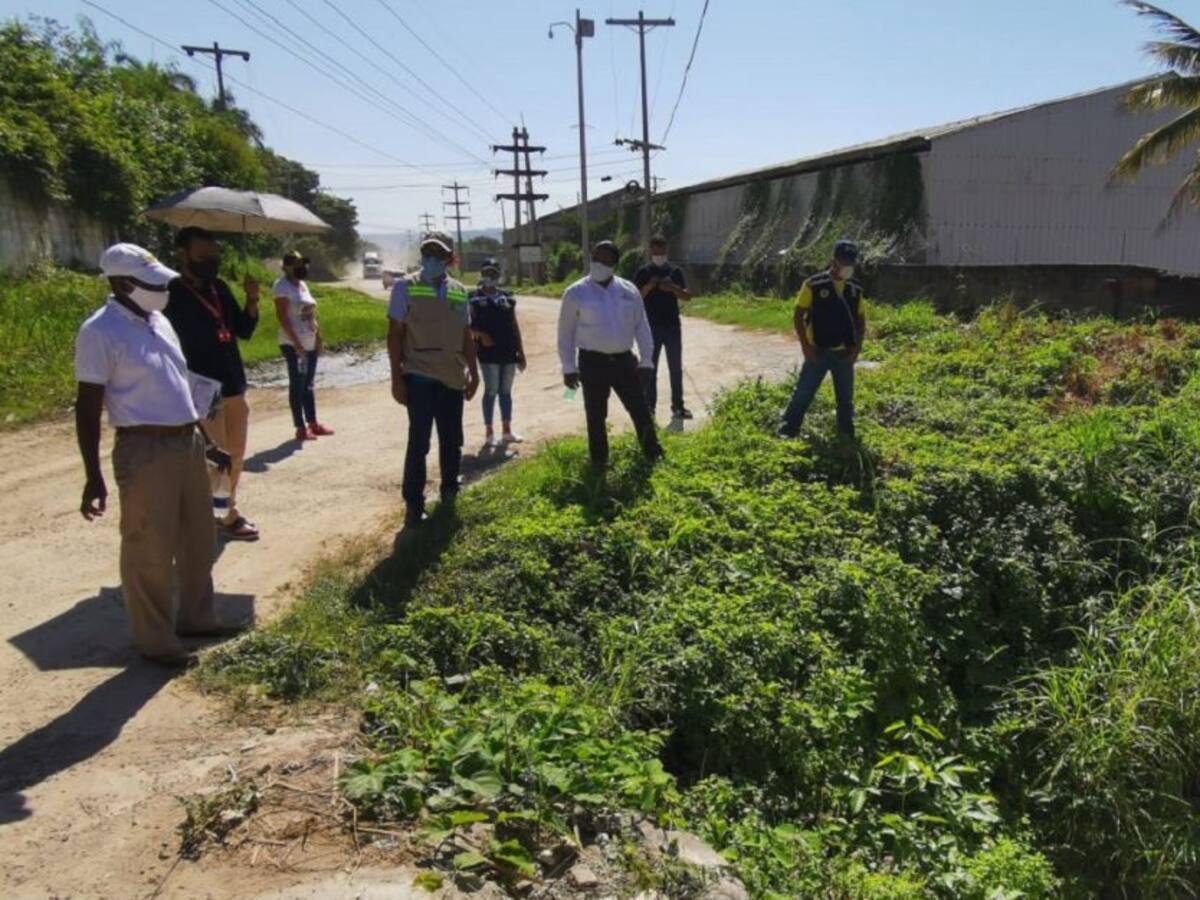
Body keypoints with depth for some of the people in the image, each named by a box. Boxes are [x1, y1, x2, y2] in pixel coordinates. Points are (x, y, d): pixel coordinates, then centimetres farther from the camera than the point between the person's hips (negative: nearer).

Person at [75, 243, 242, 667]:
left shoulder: (158, 321, 11)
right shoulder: (101, 331, -13)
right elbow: (88, 407, -14)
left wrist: (207, 443, 22)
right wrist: (93, 476, -18)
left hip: (188, 442, 9)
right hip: (145, 451, -9)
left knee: (197, 538, 19)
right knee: (150, 551, 2)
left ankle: (196, 618, 35)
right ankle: (155, 640, 17)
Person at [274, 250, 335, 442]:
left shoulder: (302, 284, 14)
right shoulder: (283, 286, -11)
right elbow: (282, 317, -18)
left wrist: (318, 336, 11)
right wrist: (296, 343, -22)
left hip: (310, 343, 8)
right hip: (294, 345, -8)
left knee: (307, 384, 14)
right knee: (297, 385, -2)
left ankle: (313, 423, 21)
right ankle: (300, 428, 3)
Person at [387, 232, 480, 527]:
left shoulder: (459, 291, 8)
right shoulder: (405, 287, -4)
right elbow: (395, 335, -4)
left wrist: (474, 373, 12)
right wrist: (397, 378, -9)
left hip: (452, 379, 4)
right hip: (419, 379, -4)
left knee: (452, 441, 12)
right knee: (419, 443, -3)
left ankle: (449, 492, 30)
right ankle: (413, 505, 8)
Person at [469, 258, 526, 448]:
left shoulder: (507, 297, 11)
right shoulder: (475, 298, -1)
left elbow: (515, 326, 13)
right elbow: (469, 325, -3)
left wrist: (520, 351, 11)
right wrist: (480, 334, -22)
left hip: (509, 352, 5)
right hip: (488, 352, -4)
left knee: (506, 391, 11)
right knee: (491, 391, -2)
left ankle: (507, 431, 20)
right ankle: (489, 433, 7)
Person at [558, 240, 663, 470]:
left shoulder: (628, 291, 4)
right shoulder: (576, 293, -4)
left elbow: (641, 327, 8)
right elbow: (566, 333, -1)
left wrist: (646, 361, 4)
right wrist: (568, 367, -4)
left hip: (624, 360, 2)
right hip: (592, 362, -2)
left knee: (640, 409, 7)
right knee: (596, 415, 7)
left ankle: (653, 454, 23)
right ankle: (599, 461, 20)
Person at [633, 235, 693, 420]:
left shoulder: (675, 271, 6)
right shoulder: (643, 273, 1)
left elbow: (687, 296, 1)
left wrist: (673, 288, -16)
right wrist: (649, 286, -19)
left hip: (672, 326, 2)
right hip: (651, 328, -2)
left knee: (676, 368, 6)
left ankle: (678, 406, 13)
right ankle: (649, 407, 8)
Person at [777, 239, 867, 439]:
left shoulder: (855, 289, 5)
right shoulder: (814, 285, -8)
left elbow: (861, 320, 13)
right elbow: (798, 316, -6)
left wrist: (857, 348, 1)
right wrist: (806, 346, -10)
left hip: (844, 354, 4)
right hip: (818, 353, -4)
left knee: (846, 398, 11)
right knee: (803, 393, -1)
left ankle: (847, 436, 23)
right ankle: (788, 430, 10)